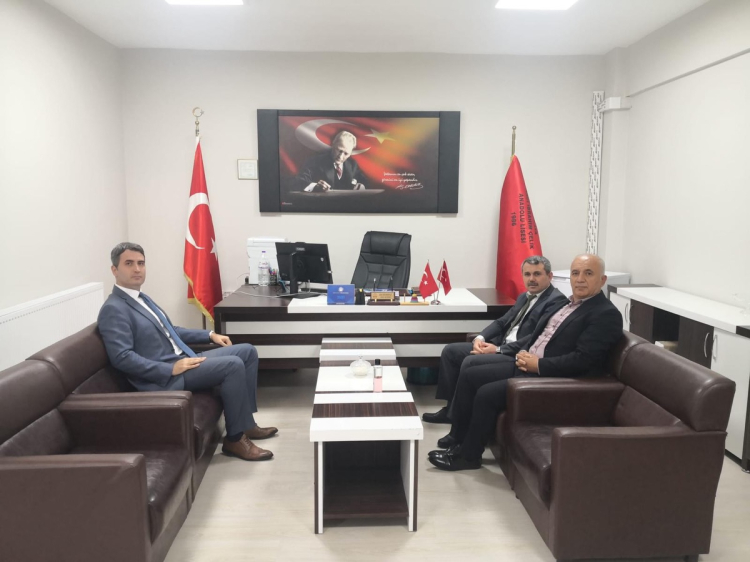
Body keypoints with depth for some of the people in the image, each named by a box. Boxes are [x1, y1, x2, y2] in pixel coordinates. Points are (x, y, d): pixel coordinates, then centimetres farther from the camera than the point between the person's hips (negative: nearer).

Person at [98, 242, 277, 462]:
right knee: (233, 365, -25)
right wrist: (171, 369, -25)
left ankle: (246, 423, 8)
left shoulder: (139, 298, 17)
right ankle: (235, 439, -11)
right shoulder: (113, 309, -13)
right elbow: (122, 357, -22)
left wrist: (209, 335, 17)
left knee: (247, 351, 5)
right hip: (163, 376, -10)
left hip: (180, 360, 10)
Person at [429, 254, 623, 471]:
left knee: (486, 394, -21)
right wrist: (522, 352, 1)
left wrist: (539, 364, -17)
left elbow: (582, 360, -20)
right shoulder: (567, 304, 17)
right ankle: (458, 438, 14)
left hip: (552, 378, -9)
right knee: (469, 377, 2)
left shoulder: (606, 315, -10)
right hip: (526, 365, 9)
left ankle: (469, 455, -1)